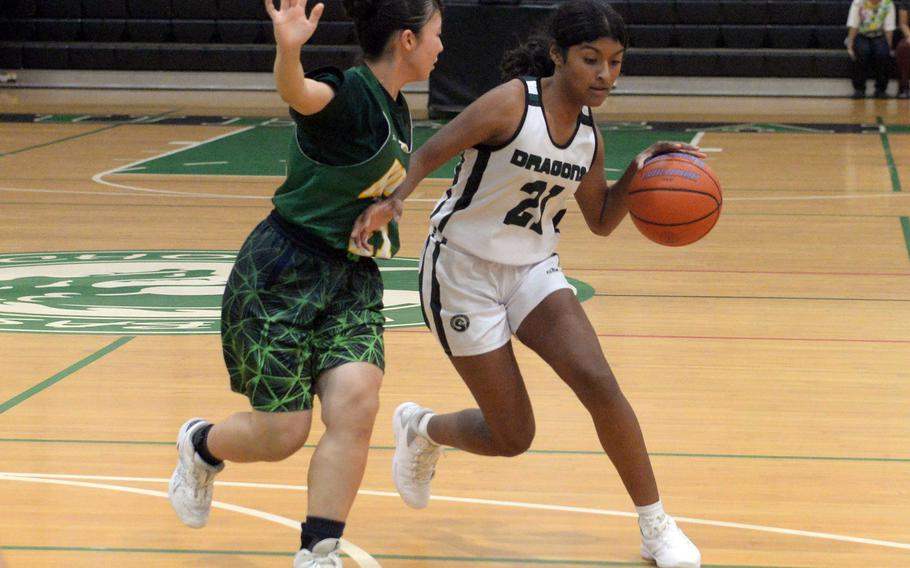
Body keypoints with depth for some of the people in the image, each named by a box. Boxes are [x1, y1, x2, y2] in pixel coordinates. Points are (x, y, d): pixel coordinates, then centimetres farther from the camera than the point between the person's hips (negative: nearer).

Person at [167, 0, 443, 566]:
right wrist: (288, 49, -62)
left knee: (355, 404, -16)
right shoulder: (348, 94, -18)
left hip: (352, 280, 7)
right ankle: (201, 445, 32)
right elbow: (298, 92, -43)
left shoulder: (397, 111, 9)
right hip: (282, 274, -7)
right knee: (282, 434, -3)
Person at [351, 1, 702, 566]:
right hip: (462, 270, -5)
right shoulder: (510, 104, -20)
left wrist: (636, 173, -6)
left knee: (598, 381, -19)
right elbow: (427, 155, -18)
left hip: (533, 270, 5)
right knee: (512, 438, -2)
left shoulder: (589, 133, -1)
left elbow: (601, 221, 12)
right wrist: (391, 201, -37)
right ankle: (421, 429, 33)